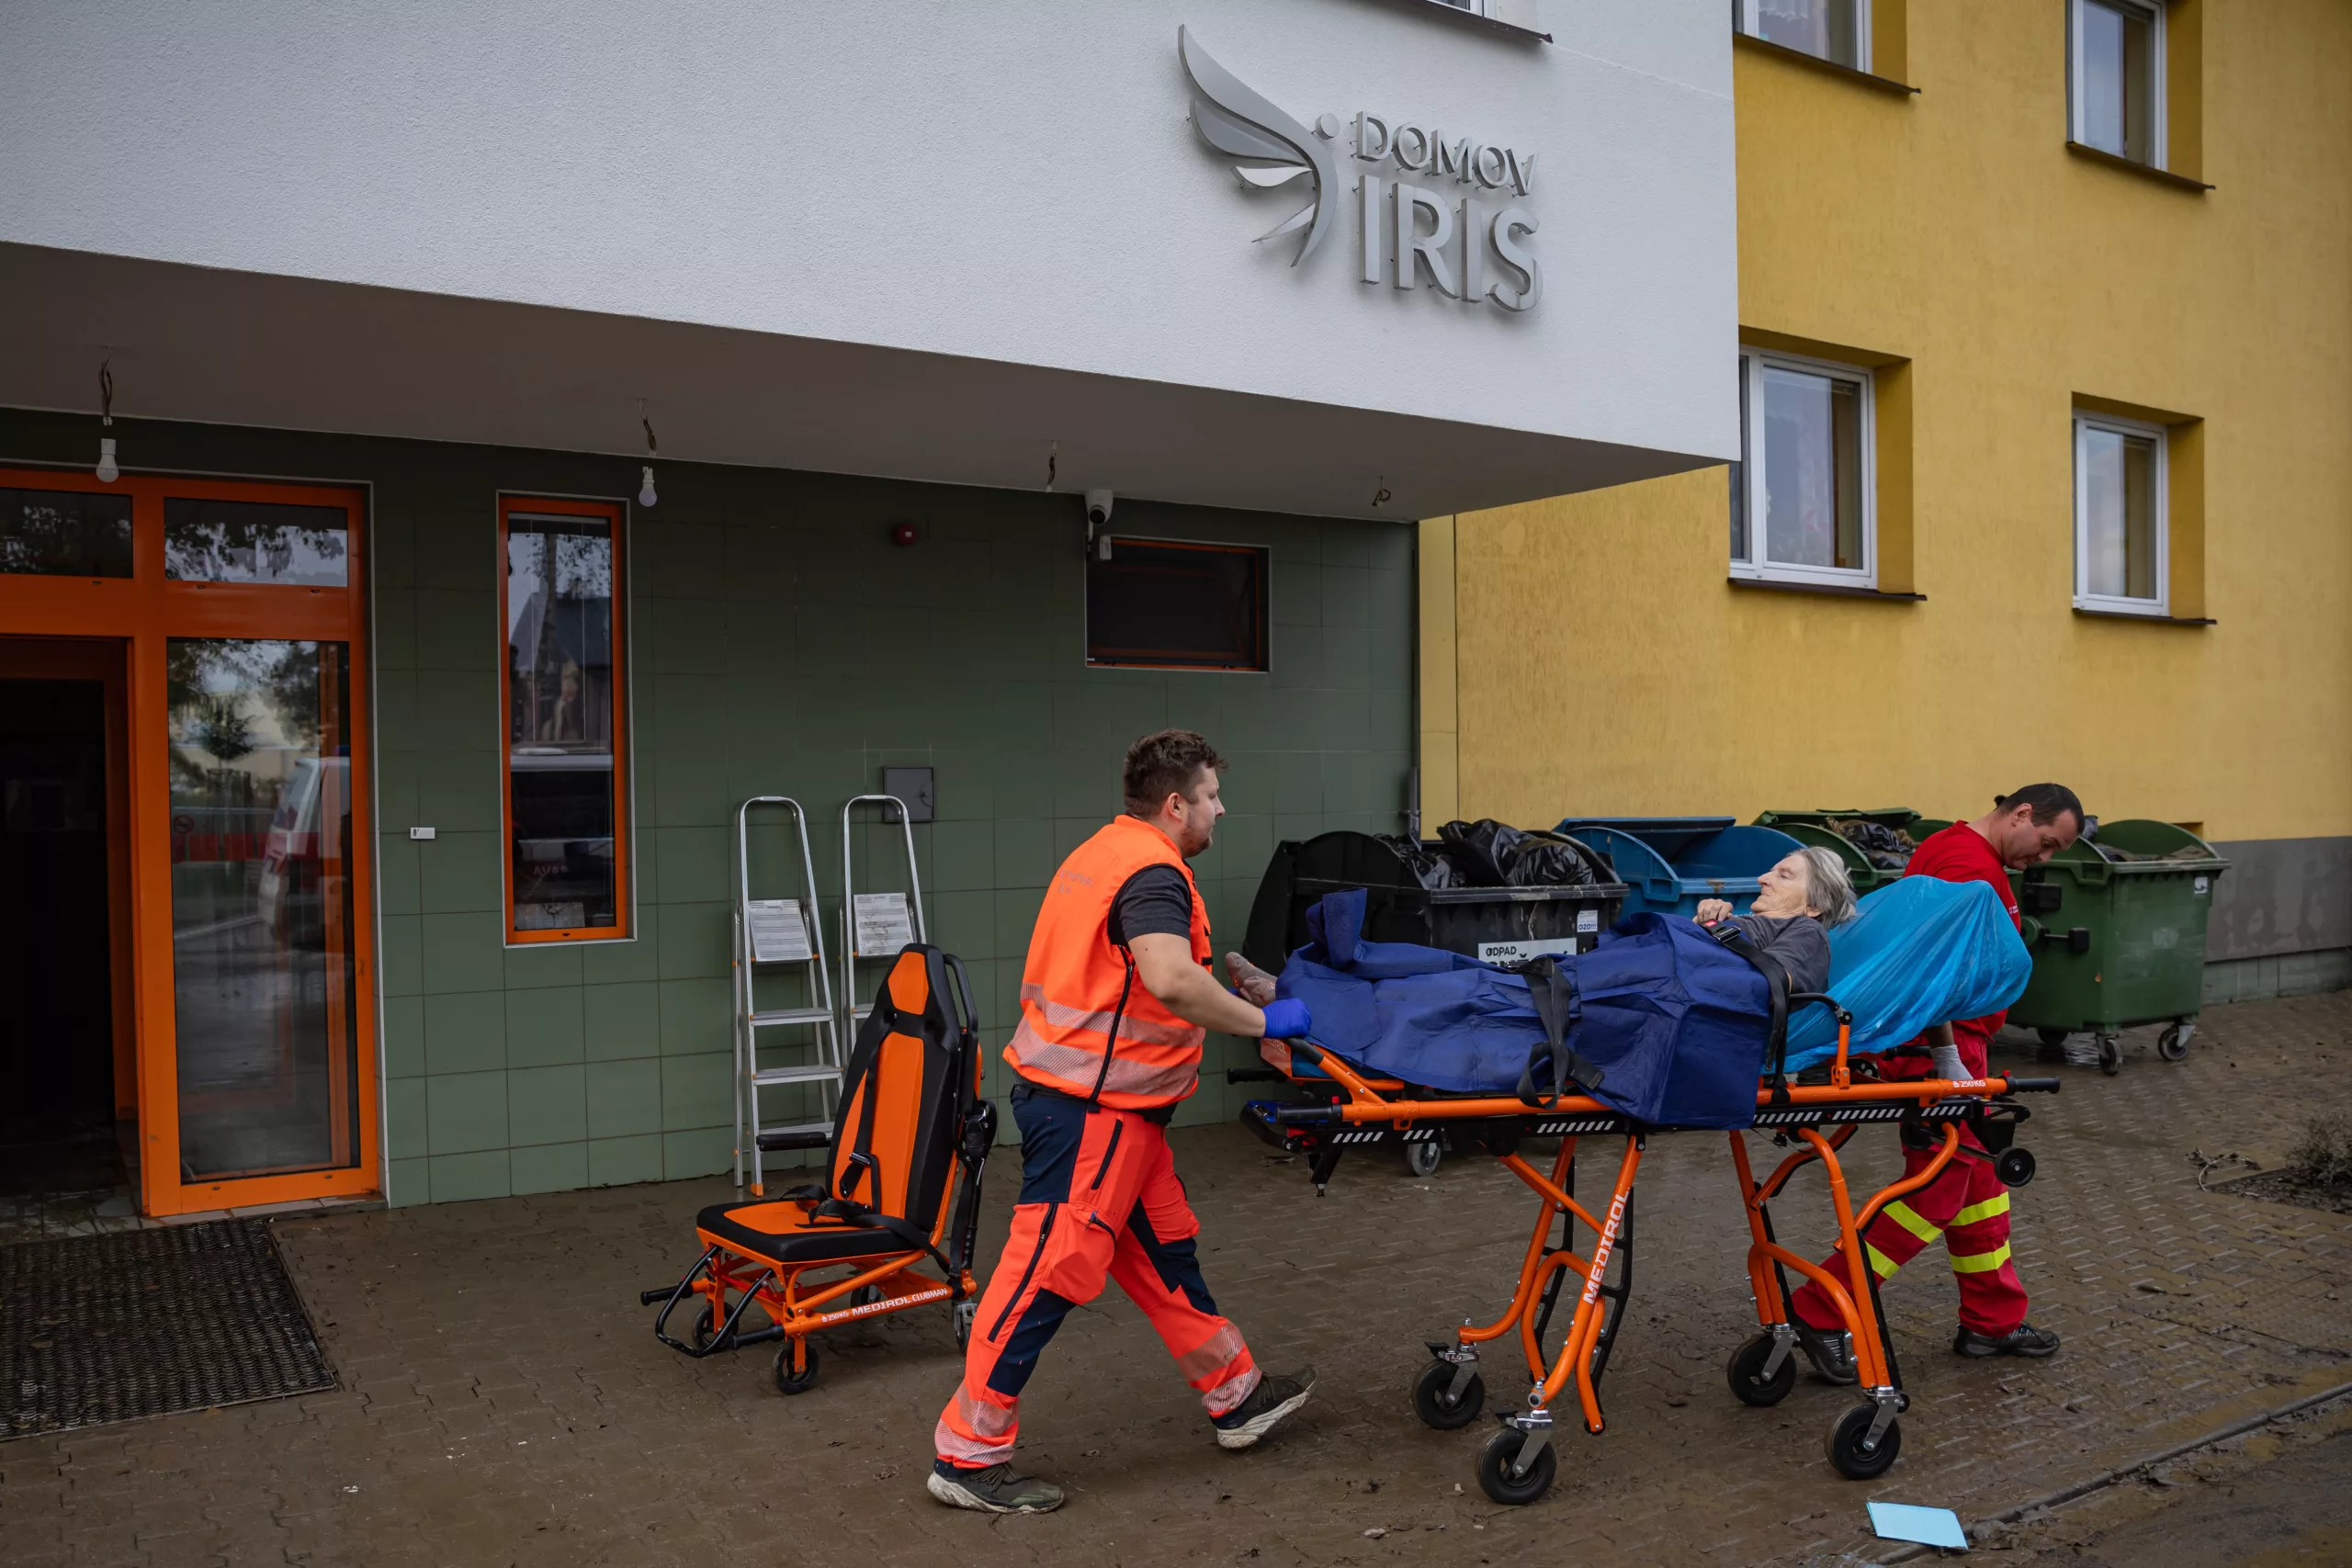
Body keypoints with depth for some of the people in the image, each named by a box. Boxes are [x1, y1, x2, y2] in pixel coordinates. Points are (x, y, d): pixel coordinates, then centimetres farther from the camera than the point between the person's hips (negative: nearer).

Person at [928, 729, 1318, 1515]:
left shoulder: (1105, 852, 14)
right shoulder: (1152, 872, -18)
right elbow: (1171, 981, -35)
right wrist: (1262, 1021, -22)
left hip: (1108, 1103, 11)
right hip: (1091, 1107, -11)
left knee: (1163, 1251, 18)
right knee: (1047, 1273, -3)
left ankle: (1237, 1396, 32)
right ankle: (969, 1456, 6)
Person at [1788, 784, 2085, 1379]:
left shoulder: (1953, 846, 17)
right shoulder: (1972, 865, -17)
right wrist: (1948, 1058, -25)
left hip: (1957, 1044, 11)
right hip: (1943, 1045, -11)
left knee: (1980, 1176, 17)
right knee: (1937, 1188, -6)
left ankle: (1993, 1321, 28)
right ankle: (1821, 1313, -4)